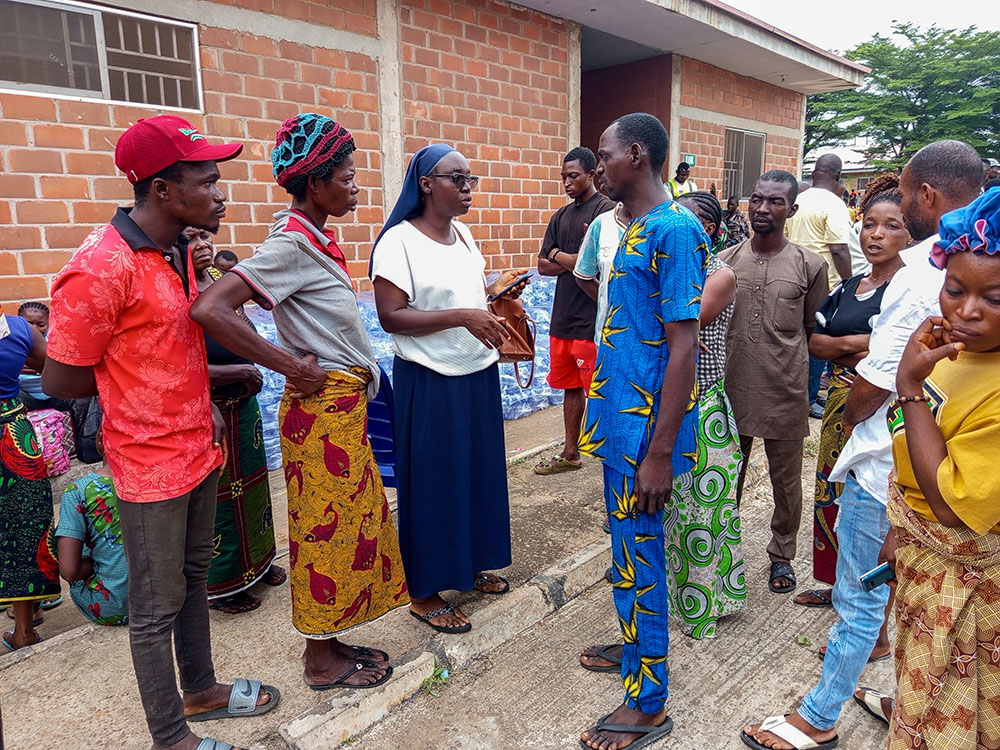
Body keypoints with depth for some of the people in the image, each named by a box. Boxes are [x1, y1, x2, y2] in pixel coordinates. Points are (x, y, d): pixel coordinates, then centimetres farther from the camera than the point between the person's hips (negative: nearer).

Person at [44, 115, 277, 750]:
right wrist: (132, 389, -3)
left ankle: (201, 690, 42)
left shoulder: (176, 252, 6)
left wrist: (201, 402, 5)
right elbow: (62, 381, -16)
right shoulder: (100, 269, -22)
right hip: (152, 462, -8)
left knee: (193, 577, 22)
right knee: (157, 607, 8)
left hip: (198, 447, 8)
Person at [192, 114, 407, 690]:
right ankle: (321, 661, 24)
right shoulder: (292, 245, -19)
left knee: (353, 518, 17)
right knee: (326, 527, 4)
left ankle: (330, 640, 34)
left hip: (344, 403, 9)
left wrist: (355, 364, 4)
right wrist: (291, 367, -22)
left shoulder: (318, 241, 9)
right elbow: (211, 309, -29)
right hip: (322, 406, -9)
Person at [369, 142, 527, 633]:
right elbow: (391, 317, -20)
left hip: (478, 376, 8)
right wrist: (463, 317, -26)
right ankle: (424, 592, 20)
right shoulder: (398, 241, -14)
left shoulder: (463, 234, 10)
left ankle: (470, 565, 36)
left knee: (478, 472, 16)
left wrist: (494, 290, 3)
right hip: (429, 383, -8)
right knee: (432, 482, 3)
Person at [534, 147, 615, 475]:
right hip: (563, 316, 7)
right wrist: (577, 260, -7)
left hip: (592, 320, -7)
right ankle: (570, 453, 28)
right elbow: (543, 266, 10)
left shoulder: (607, 211, -9)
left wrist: (560, 256, -5)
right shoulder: (560, 217, 15)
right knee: (570, 386, 16)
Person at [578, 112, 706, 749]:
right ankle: (637, 648, 42)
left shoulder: (674, 230, -17)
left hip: (645, 429, -9)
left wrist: (660, 453, -21)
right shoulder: (635, 228, 12)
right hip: (620, 420, 9)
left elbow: (684, 348, -21)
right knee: (630, 553, 21)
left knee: (639, 561, 3)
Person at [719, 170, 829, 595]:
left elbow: (814, 333, 5)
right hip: (731, 391, 1)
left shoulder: (809, 266, -3)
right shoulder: (724, 261, 1)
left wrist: (792, 373, 2)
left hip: (785, 395, -1)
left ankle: (782, 554, 34)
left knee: (786, 481, 14)